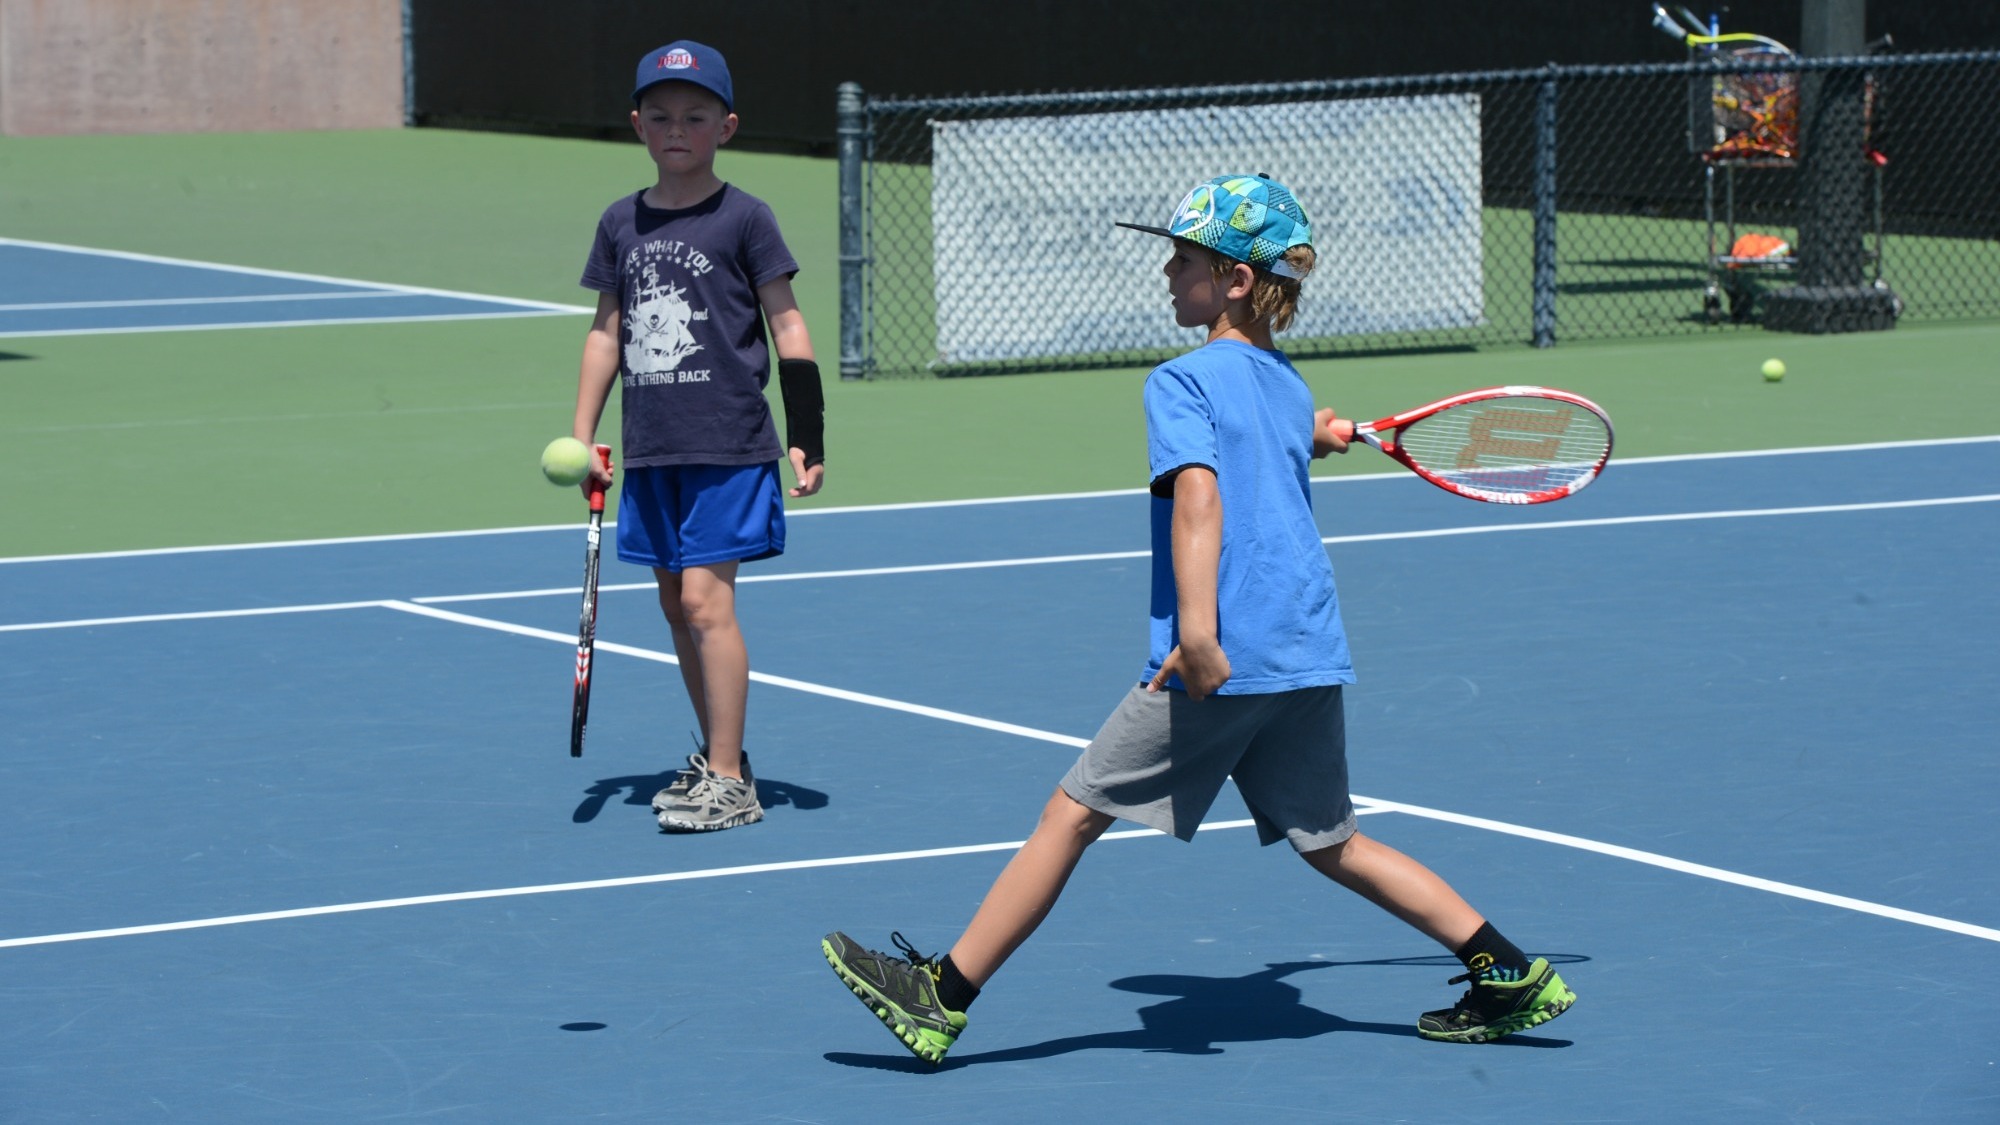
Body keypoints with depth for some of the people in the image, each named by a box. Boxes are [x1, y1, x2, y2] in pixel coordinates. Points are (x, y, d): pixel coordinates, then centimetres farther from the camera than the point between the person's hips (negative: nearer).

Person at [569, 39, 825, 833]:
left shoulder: (744, 219, -5)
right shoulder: (621, 224, 10)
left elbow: (787, 327, -3)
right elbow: (607, 331, 16)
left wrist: (808, 438, -8)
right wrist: (582, 437, 13)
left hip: (728, 444, -6)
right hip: (650, 449, 6)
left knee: (705, 598, -12)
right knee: (676, 603, 10)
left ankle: (730, 784, -8)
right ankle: (716, 756, 23)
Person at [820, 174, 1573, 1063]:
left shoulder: (1184, 381, -7)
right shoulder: (1290, 387, 16)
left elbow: (1198, 496, -22)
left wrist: (1197, 628, -31)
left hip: (1218, 665, -7)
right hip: (1311, 657, 7)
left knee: (1072, 815, -1)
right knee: (1328, 842, 17)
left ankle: (941, 999, 1)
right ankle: (1508, 974, 12)